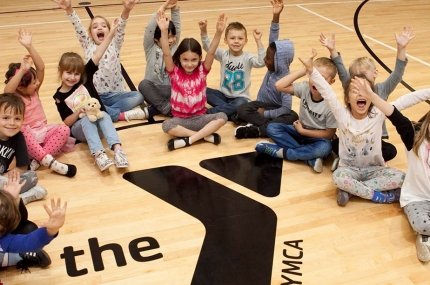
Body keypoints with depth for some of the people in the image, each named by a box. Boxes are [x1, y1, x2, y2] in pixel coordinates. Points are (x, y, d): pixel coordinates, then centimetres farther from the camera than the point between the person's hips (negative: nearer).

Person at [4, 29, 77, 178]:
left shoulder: (34, 91, 1)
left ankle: (38, 159, -29)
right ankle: (51, 162, -43)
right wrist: (22, 70, -43)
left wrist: (29, 46, -20)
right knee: (22, 132, -39)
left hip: (43, 130, 5)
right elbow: (7, 91, -39)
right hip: (27, 135, -5)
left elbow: (41, 67, -11)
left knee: (64, 130, -23)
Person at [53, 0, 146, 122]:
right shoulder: (88, 46, 6)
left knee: (138, 96, -23)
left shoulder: (114, 45, 4)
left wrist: (126, 10, -34)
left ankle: (106, 111, -23)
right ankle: (122, 114, -24)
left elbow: (120, 27, -14)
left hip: (114, 94, 1)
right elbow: (78, 28, -10)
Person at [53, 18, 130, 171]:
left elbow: (97, 56, -8)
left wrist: (110, 34, -15)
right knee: (87, 119, -34)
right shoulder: (59, 96, 0)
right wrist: (79, 112, -22)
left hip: (98, 119, 1)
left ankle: (118, 150, -51)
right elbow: (67, 122, -3)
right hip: (79, 127, -1)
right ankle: (99, 154, -53)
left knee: (104, 115, -32)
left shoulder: (85, 79, 2)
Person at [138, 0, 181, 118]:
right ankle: (168, 109, -32)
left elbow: (177, 26, -2)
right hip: (154, 89, -2)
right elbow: (149, 29, -15)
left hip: (171, 89, 2)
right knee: (143, 84, -34)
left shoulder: (174, 46, 6)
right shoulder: (150, 48, -2)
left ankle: (154, 108, -21)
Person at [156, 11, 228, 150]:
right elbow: (166, 54, -22)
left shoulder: (202, 71, -3)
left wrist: (219, 32, -33)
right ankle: (206, 135, -23)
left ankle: (187, 140, -24)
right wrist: (164, 31, -36)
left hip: (199, 118, 1)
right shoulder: (175, 72, -6)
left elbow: (211, 52, -17)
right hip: (180, 119, -1)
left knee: (222, 117, -25)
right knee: (166, 125, -33)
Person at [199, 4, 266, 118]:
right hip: (224, 95, 3)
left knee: (240, 104, -38)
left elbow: (261, 62, -27)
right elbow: (208, 47, -12)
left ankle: (209, 112, -22)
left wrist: (258, 41, -34)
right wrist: (203, 31, -28)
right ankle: (231, 112, -25)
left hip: (240, 97, -3)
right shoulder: (223, 54, -2)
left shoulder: (247, 57, -10)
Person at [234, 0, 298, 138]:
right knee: (242, 110, -22)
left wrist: (265, 113, -21)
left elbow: (286, 109, -27)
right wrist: (276, 16, -19)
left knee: (292, 117, -36)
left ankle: (256, 130, -36)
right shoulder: (273, 67, -6)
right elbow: (273, 41, -9)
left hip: (277, 110, -5)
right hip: (263, 105, 5)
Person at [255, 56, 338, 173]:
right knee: (271, 128, -15)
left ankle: (280, 152, -24)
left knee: (325, 148, -37)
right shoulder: (305, 88, -14)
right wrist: (303, 70, -27)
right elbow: (279, 85, -27)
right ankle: (310, 157, -24)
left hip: (317, 138, -4)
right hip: (301, 130, 5)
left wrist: (302, 131, -17)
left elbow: (329, 134, -17)